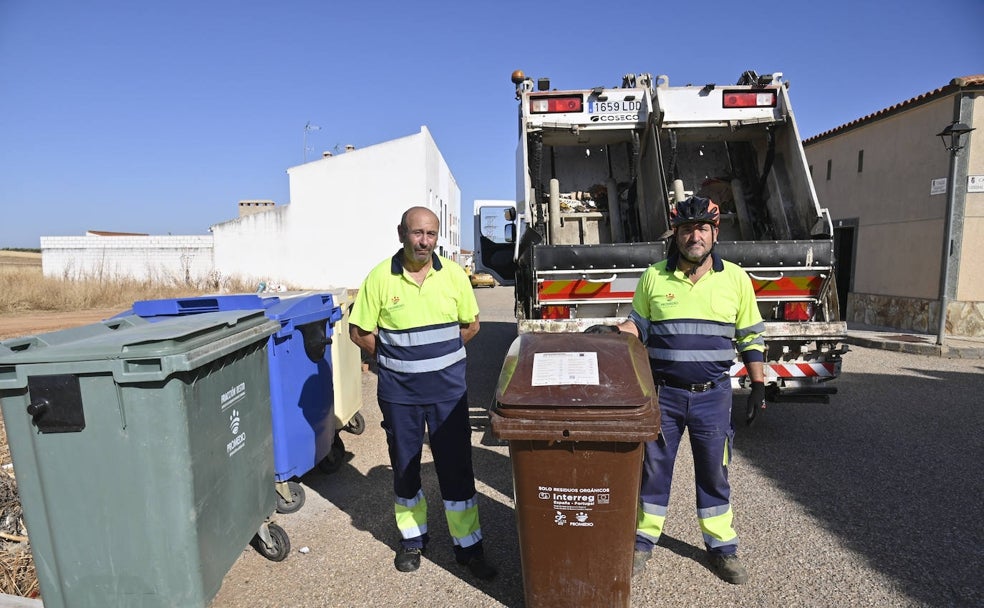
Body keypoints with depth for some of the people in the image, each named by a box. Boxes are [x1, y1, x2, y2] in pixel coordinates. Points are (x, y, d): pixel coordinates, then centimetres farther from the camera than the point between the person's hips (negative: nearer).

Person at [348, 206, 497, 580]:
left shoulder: (454, 274, -3)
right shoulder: (380, 277, -7)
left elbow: (471, 325, 7)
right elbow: (359, 332, -1)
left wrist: (438, 354, 4)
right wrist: (395, 359, -1)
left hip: (448, 388, 0)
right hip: (399, 392, 0)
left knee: (456, 467, 6)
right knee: (404, 467, 15)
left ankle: (468, 546, 24)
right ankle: (412, 539, 36)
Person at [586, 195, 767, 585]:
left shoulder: (736, 279, 1)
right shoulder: (654, 277, -1)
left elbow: (751, 337, 6)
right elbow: (639, 324, 9)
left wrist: (758, 387, 3)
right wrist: (611, 332, -9)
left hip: (713, 395, 1)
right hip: (663, 393, 0)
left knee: (714, 472, 13)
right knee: (653, 468, 9)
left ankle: (722, 548, 33)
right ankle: (642, 543, 28)